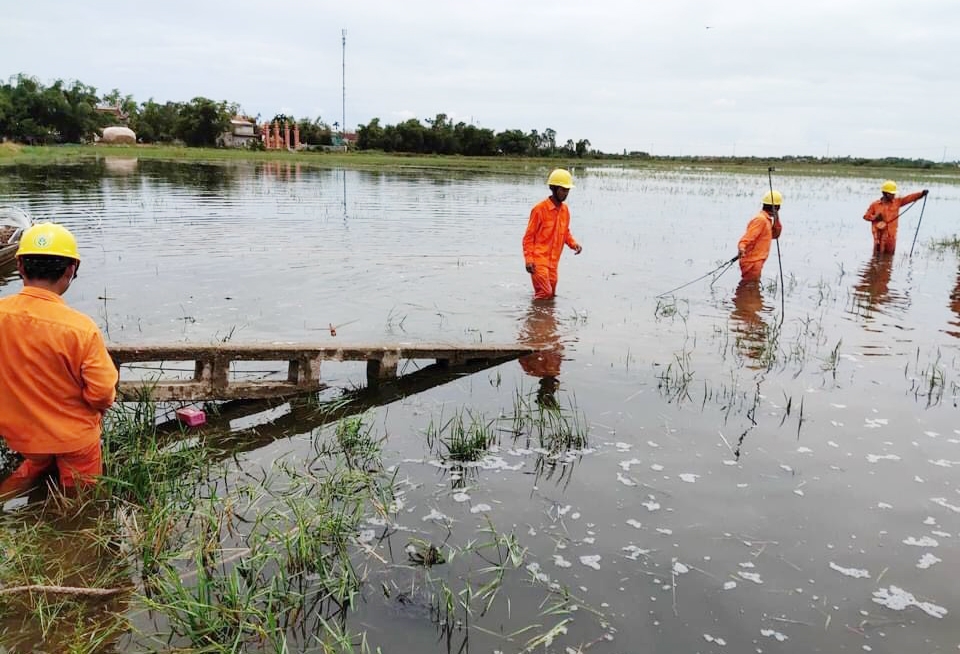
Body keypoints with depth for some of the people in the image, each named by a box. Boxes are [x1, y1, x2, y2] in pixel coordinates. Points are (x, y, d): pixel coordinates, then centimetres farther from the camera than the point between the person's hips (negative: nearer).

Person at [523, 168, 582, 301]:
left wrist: (573, 244, 0)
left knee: (551, 295, 9)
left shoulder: (565, 209, 8)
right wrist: (528, 259, -17)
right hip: (539, 259, -7)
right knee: (544, 293, -15)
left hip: (553, 261, 7)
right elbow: (528, 236, -8)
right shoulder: (540, 209, -11)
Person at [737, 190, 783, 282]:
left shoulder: (767, 220, 14)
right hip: (752, 263, -10)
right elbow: (747, 237, -24)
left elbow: (774, 235, 24)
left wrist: (776, 220, 10)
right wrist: (741, 248, -43)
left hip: (756, 263, 10)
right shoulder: (760, 220, -16)